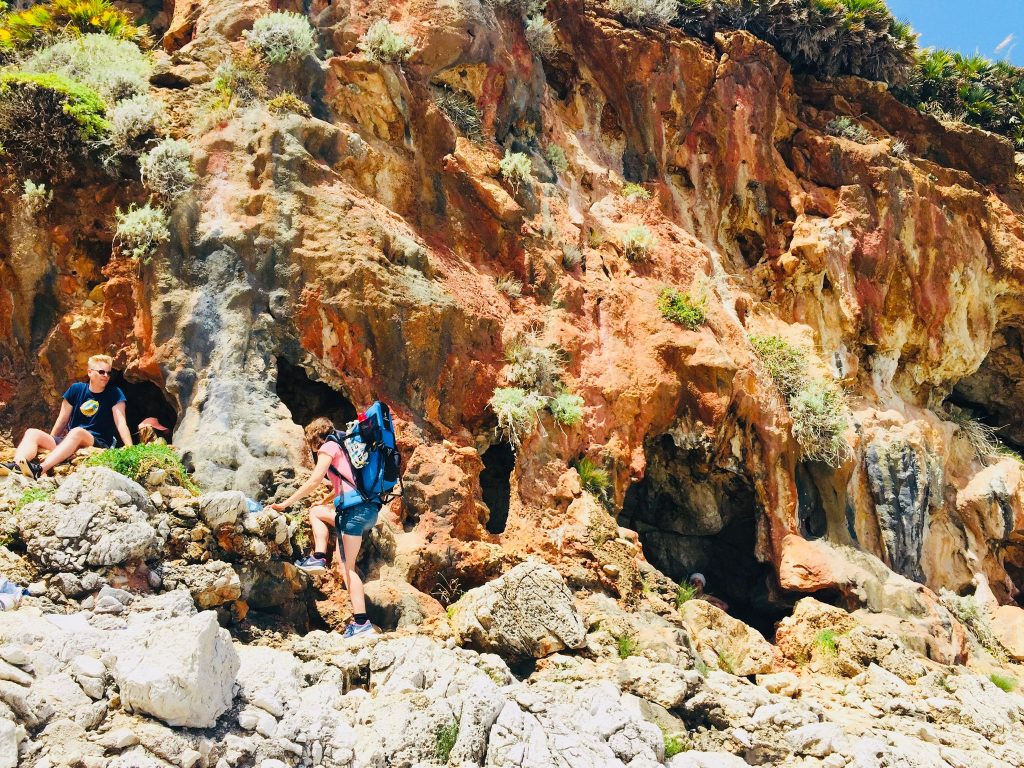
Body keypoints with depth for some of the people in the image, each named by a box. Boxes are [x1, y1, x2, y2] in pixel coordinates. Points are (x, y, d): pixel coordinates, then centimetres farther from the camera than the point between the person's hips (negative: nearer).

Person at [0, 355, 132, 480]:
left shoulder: (114, 394, 1)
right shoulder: (76, 389, 10)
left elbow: (121, 423, -9)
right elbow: (62, 420, 15)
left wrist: (130, 448, -23)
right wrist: (49, 442, 15)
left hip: (98, 445, -5)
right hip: (68, 442, 5)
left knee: (77, 432, -37)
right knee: (32, 433, -15)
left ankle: (40, 469, -56)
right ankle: (15, 466, -47)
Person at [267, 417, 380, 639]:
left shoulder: (328, 447, 3)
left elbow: (314, 481, -6)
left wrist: (285, 504, -1)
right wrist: (324, 502, 44)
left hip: (356, 509, -9)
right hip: (368, 509, 9)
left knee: (348, 567, -4)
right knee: (315, 511, 21)